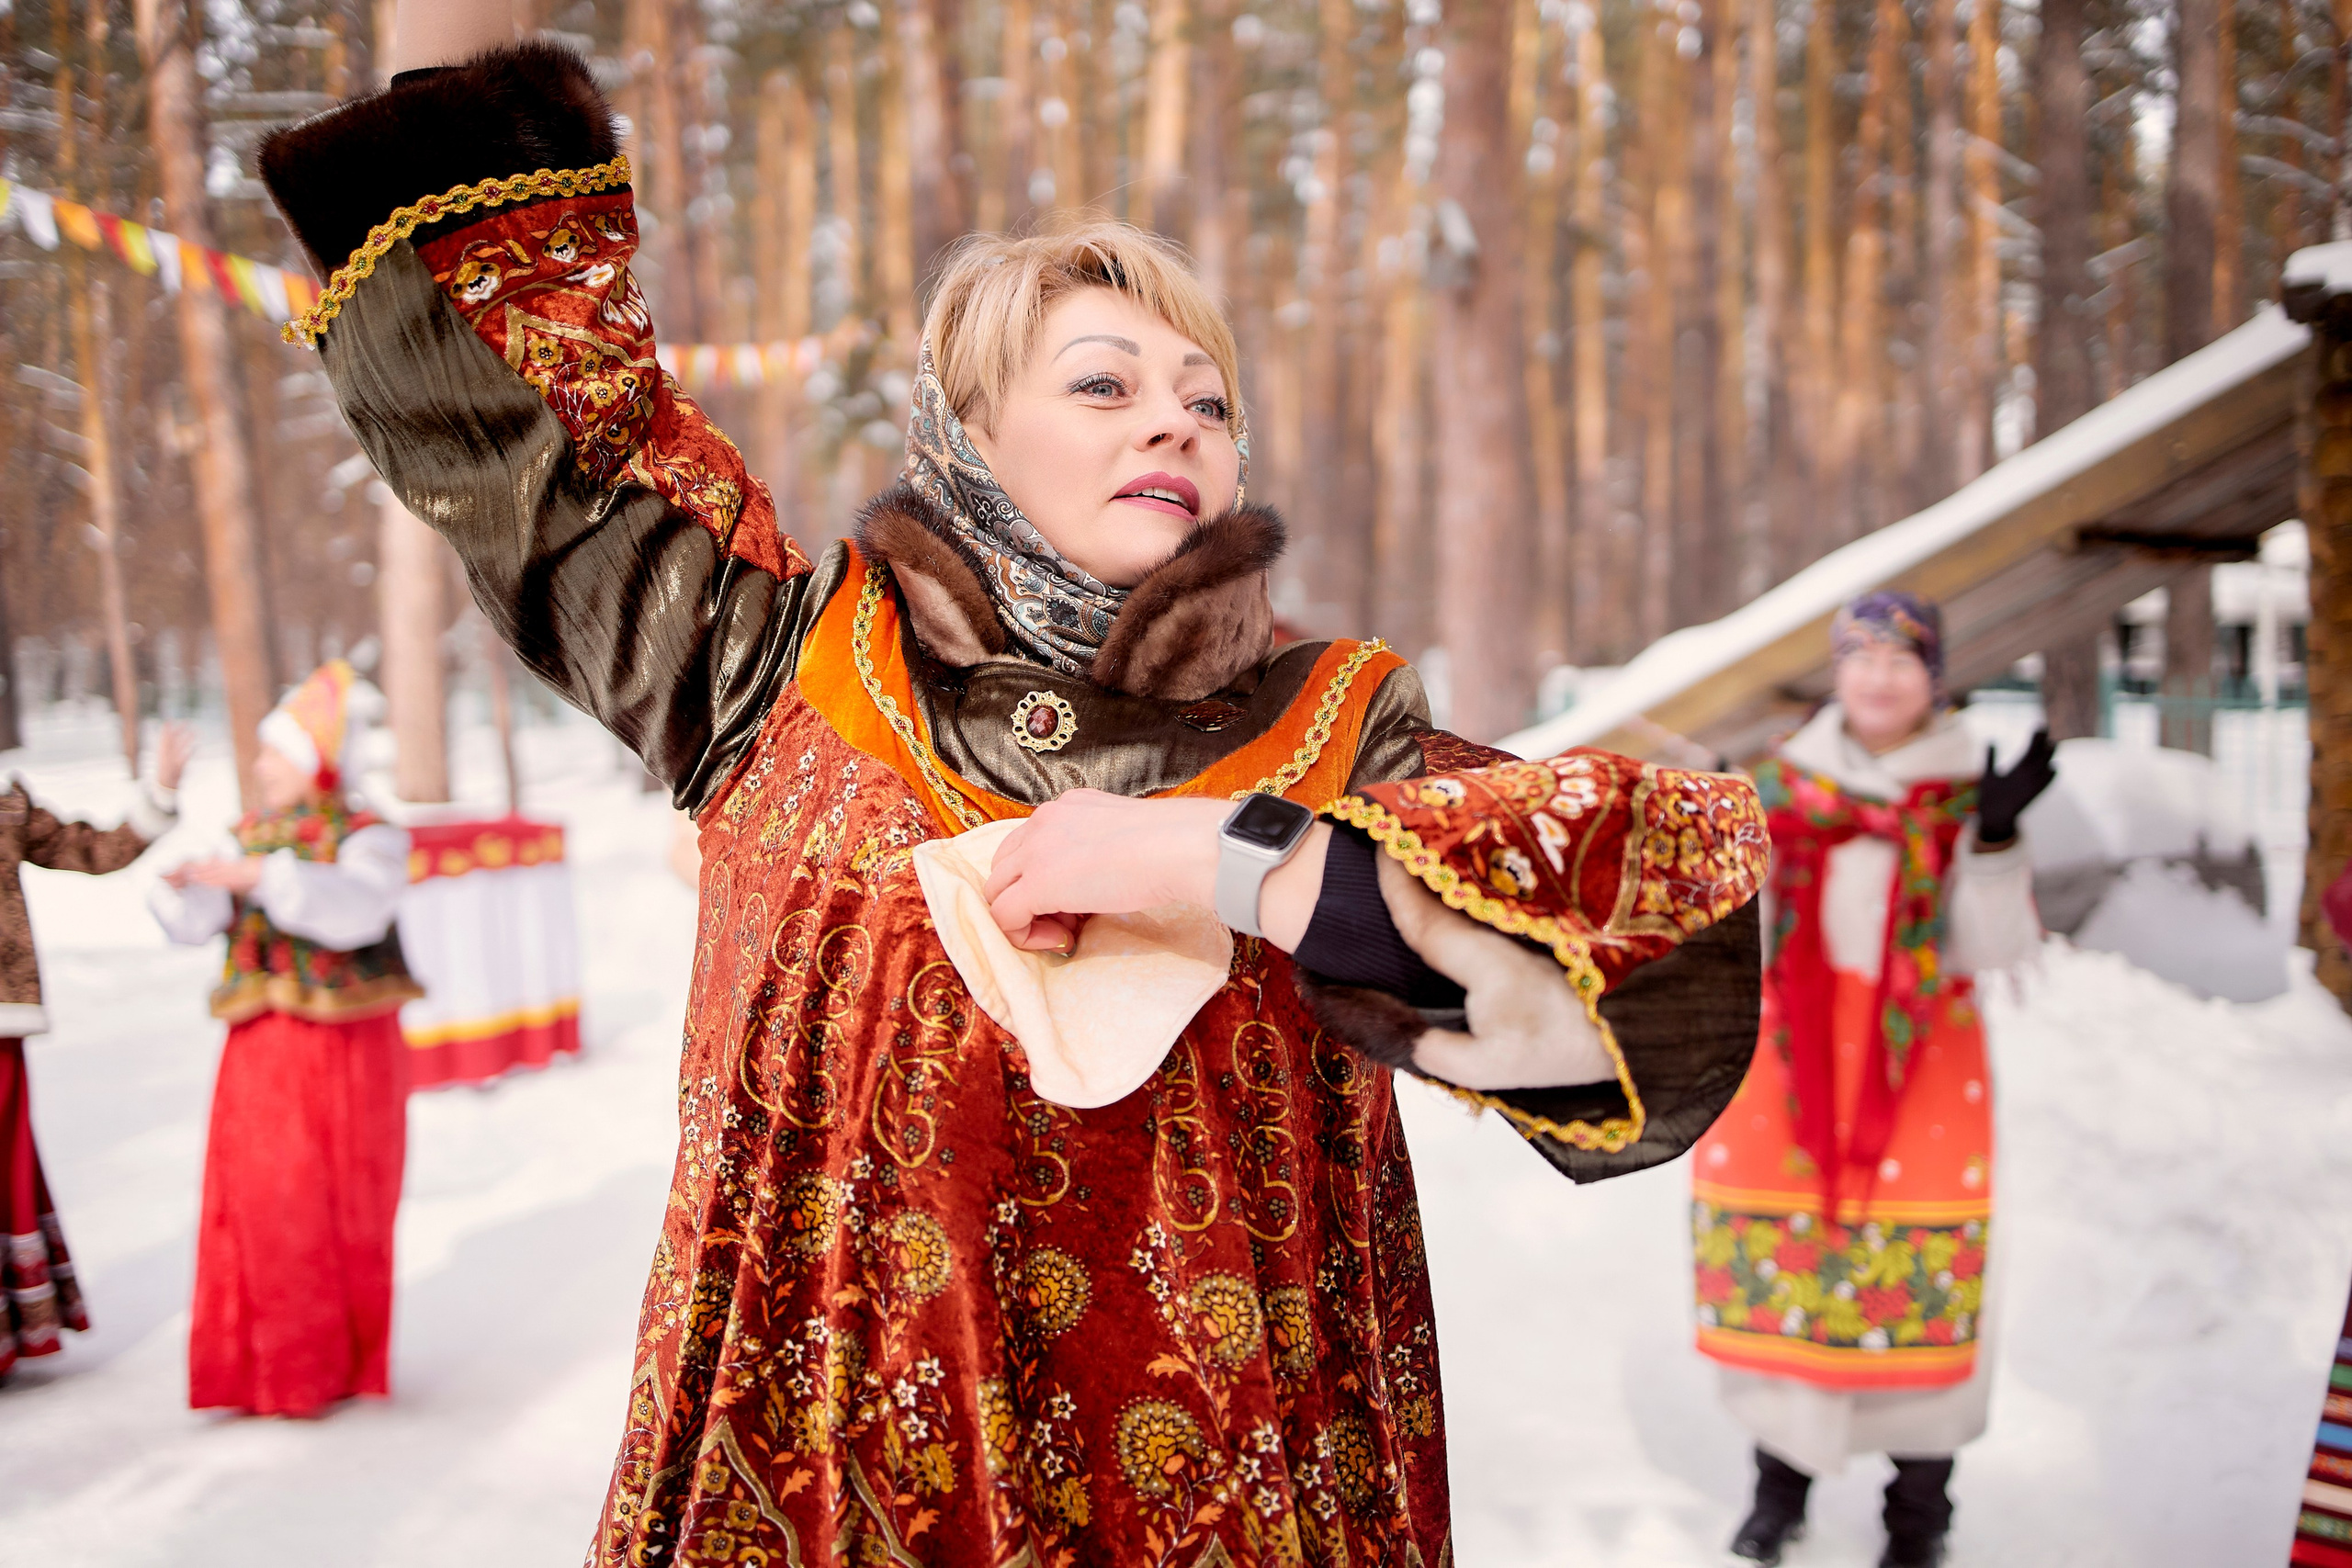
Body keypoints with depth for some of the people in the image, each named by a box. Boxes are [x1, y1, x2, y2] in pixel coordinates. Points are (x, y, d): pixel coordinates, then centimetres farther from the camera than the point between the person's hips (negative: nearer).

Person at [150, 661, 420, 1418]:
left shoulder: (369, 839, -3)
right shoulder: (250, 839, 12)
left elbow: (353, 911, -24)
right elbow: (196, 922, -1)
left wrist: (266, 877, -33)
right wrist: (177, 887, -22)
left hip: (344, 1048, -4)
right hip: (261, 1045, 4)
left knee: (336, 1211, 2)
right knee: (255, 1203, 2)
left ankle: (334, 1368, 15)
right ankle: (259, 1368, 14)